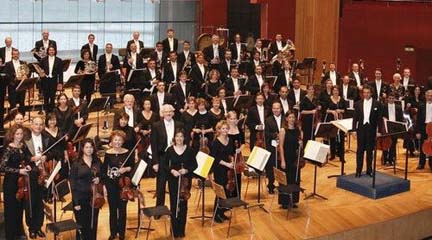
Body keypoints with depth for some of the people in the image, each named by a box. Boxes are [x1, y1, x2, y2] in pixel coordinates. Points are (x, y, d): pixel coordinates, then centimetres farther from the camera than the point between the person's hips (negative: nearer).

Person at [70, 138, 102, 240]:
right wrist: (76, 202, -11)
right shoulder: (76, 164, -4)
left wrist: (99, 179, -8)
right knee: (82, 225, 1)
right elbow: (73, 184, -5)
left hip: (94, 198, 3)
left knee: (93, 225, 7)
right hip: (81, 198, -3)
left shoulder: (98, 162, 6)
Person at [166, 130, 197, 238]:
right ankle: (175, 230, 12)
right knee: (174, 204, 0)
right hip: (173, 180, 0)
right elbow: (165, 165, 2)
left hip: (186, 180, 0)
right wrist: (171, 170, -16)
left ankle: (182, 230, 17)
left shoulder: (189, 150, -3)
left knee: (183, 204, 4)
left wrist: (187, 170, -16)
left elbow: (195, 164, 1)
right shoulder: (170, 150, -2)